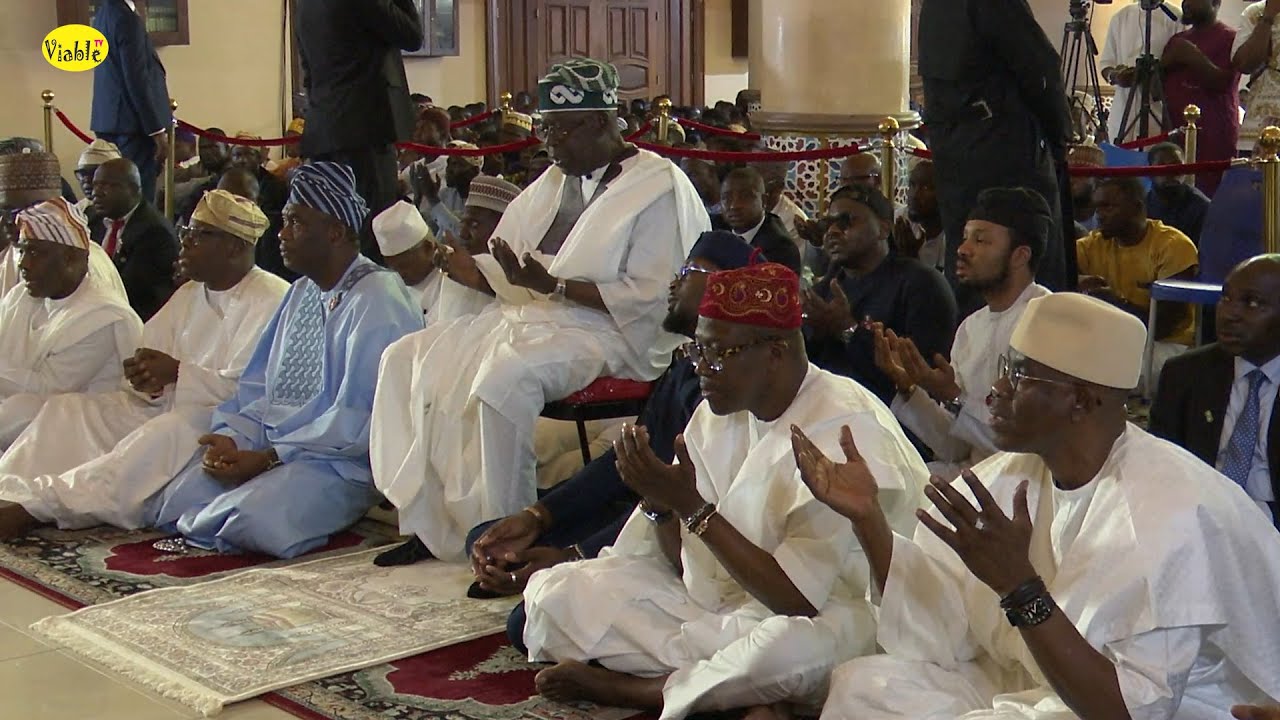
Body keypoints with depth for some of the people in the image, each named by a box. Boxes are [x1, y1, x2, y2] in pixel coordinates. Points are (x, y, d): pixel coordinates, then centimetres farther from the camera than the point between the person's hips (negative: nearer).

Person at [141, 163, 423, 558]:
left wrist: (267, 458, -18)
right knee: (164, 506, -11)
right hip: (269, 440, 8)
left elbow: (357, 421, -18)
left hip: (338, 461, -7)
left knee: (251, 520, -32)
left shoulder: (379, 302, -14)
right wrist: (229, 436, -4)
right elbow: (257, 383, 16)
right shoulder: (301, 292, 16)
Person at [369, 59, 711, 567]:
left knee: (502, 377, -35)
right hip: (526, 315, 9)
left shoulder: (660, 187, -6)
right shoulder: (555, 182, 20)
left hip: (604, 331, -9)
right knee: (408, 359, -4)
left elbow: (649, 296, -16)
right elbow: (509, 275, 19)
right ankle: (428, 524, -1)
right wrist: (469, 270, -4)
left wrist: (554, 285, -22)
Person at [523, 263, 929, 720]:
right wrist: (659, 504, -15)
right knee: (556, 592, -6)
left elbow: (798, 599, -23)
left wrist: (691, 506, -25)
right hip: (716, 603, 6)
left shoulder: (845, 429, -20)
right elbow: (687, 561, 5)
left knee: (793, 645, -42)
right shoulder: (719, 411, 3)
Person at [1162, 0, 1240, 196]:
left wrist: (1194, 57, -18)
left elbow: (1223, 83, -9)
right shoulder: (1178, 40, 21)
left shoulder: (1229, 38, 1)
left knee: (1207, 195, -14)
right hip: (1174, 132, 6)